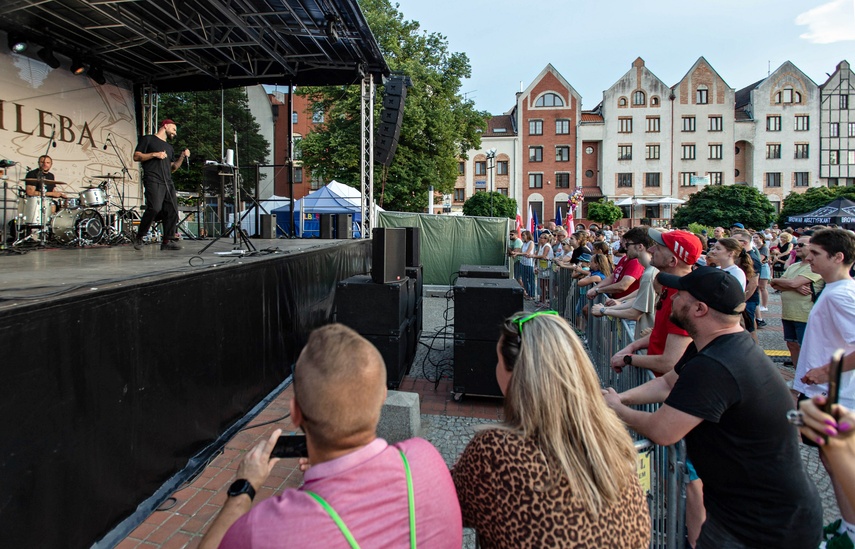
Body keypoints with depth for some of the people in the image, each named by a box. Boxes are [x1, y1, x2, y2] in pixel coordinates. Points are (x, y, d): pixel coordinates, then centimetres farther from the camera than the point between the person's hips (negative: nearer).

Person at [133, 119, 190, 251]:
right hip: (153, 180, -7)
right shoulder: (148, 139, 10)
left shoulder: (169, 148, 28)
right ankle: (139, 237, -4)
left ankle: (168, 241, -1)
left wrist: (182, 157, 12)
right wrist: (154, 154, -8)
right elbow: (136, 156, 2)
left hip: (168, 182, 7)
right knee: (154, 208, -21)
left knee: (172, 210, -5)